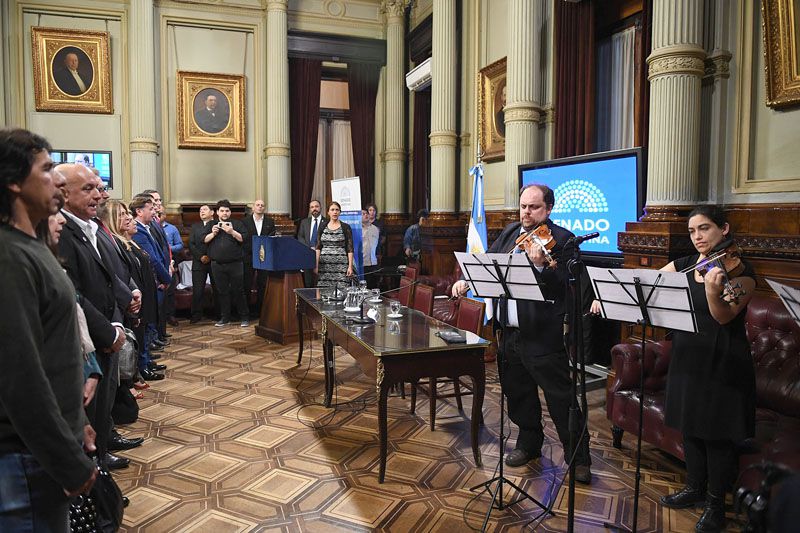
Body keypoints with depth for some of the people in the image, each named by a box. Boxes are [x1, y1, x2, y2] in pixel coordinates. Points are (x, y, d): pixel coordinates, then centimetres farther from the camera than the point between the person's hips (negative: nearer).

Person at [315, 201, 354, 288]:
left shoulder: (346, 227, 4)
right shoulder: (323, 226, 10)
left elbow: (350, 249, 1)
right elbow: (318, 247, 10)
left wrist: (350, 266, -6)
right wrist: (316, 265, 2)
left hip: (341, 265, -2)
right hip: (324, 264, 2)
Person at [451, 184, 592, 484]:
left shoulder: (561, 239, -9)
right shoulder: (510, 233, 11)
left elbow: (563, 285, -20)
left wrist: (540, 266, -36)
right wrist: (467, 279, 1)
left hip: (542, 336, -7)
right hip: (509, 332, 7)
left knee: (561, 398, 3)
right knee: (518, 392, 19)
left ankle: (578, 457, 19)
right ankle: (529, 443, 39)